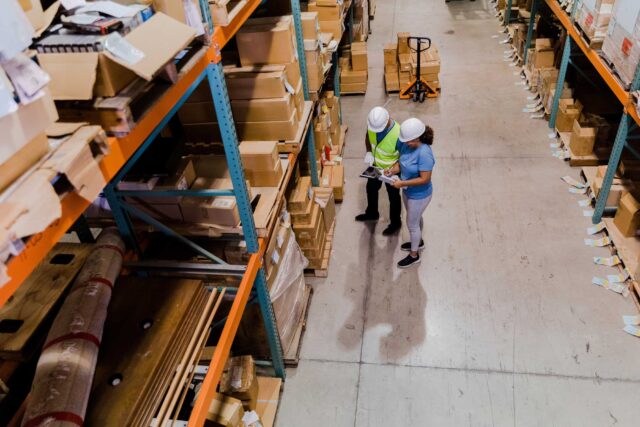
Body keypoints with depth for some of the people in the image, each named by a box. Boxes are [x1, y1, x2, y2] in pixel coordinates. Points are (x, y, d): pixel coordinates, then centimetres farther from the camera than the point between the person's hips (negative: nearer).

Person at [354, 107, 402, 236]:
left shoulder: (398, 134, -38)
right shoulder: (372, 123, -21)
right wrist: (368, 152, -16)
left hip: (391, 170, -6)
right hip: (375, 166, 6)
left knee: (393, 196, 17)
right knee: (371, 188, 26)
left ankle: (396, 223, 41)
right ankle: (372, 213, 55)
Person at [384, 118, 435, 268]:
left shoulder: (424, 154, -35)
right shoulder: (407, 144, -11)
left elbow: (424, 179, -31)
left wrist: (402, 183, -31)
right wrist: (393, 169, -15)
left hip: (419, 195, -8)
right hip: (408, 191, 8)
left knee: (412, 224, 10)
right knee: (415, 218, 29)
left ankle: (414, 255, 33)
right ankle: (418, 241, 55)